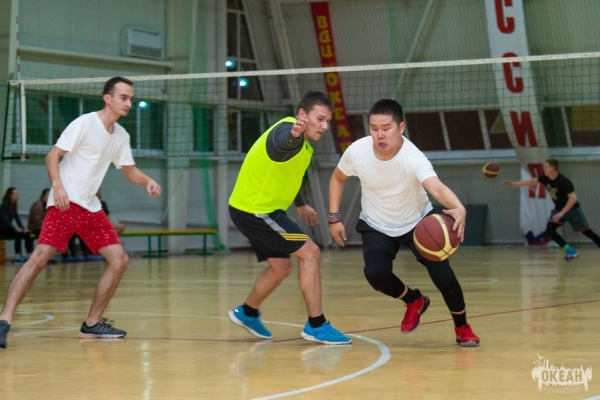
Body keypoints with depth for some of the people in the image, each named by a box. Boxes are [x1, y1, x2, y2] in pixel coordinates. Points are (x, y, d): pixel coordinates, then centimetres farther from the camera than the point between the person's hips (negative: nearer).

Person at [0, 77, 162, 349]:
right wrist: (57, 185, -28)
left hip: (91, 207, 8)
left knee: (119, 260, 1)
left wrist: (148, 181, 3)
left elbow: (129, 170, 24)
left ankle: (92, 324, 11)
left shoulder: (121, 135, 13)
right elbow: (52, 156, -11)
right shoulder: (85, 123, -9)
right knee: (40, 256, -21)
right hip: (65, 203, -8)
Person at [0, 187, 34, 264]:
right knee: (18, 234, -31)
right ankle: (17, 257, -33)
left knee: (27, 234, -9)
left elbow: (17, 218, 6)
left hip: (9, 228, 8)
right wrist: (15, 228, -29)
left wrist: (23, 228, -9)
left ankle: (30, 255, -16)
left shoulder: (13, 206, 11)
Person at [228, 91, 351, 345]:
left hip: (257, 210, 10)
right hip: (254, 210, -10)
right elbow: (282, 141, -50)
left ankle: (247, 313, 40)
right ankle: (316, 325, -6)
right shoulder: (287, 130, -23)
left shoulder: (303, 144, 8)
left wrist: (300, 204, 34)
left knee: (281, 267, 21)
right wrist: (294, 133, -73)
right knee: (310, 253, -12)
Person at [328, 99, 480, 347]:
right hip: (377, 226, 2)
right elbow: (337, 178, 0)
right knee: (375, 274, -23)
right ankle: (414, 301, 13)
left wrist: (458, 209, -73)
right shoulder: (357, 151, -23)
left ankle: (462, 327, 16)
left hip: (418, 222, -2)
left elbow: (437, 188, -53)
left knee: (443, 275, -16)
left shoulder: (413, 157, -34)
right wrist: (334, 217, -6)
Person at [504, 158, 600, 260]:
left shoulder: (563, 181, -31)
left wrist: (562, 213, -38)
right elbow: (531, 181, 7)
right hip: (559, 208, 7)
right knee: (550, 229, -11)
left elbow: (573, 198, -36)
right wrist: (513, 183, 6)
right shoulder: (545, 178, -9)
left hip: (572, 209, -7)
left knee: (586, 231, -4)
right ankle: (570, 251, -8)